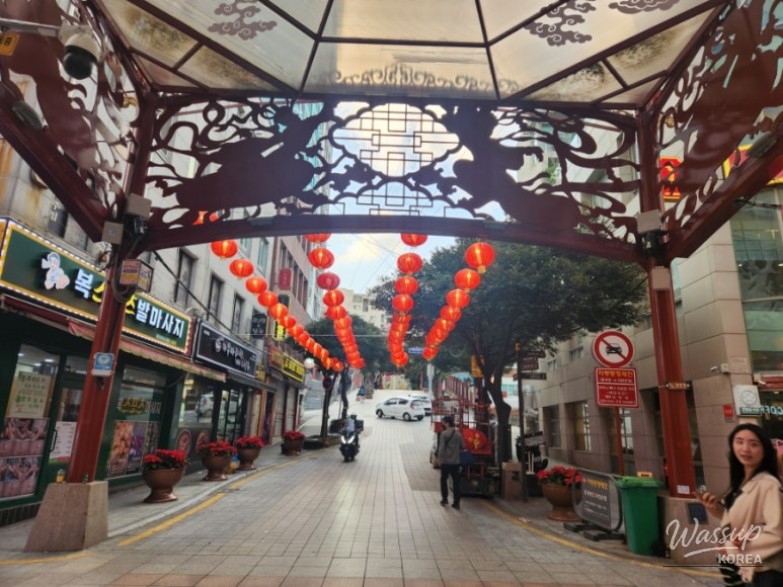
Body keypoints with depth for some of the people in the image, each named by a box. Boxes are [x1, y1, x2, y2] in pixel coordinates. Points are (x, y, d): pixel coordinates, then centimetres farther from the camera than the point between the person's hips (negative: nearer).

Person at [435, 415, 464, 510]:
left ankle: (445, 498, 19)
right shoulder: (458, 434, 1)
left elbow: (441, 447, -16)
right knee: (456, 482, 7)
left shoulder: (444, 433, -12)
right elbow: (462, 446, 6)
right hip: (456, 462, 3)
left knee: (443, 480, 16)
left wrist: (440, 458, -10)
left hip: (446, 461, -3)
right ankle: (456, 502, 7)